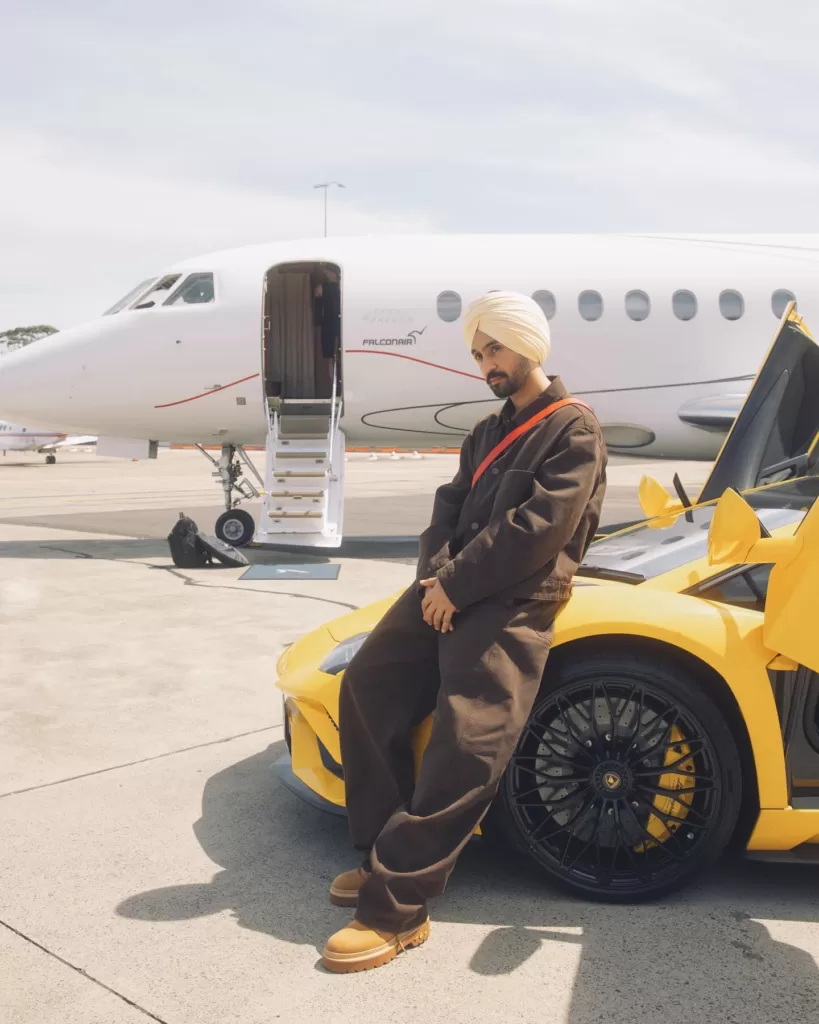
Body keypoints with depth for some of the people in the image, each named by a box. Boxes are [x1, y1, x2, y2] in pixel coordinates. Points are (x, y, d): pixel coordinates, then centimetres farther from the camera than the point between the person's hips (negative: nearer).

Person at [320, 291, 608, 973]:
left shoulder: (572, 428, -2)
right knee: (366, 687, 2)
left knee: (467, 747, -18)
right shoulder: (489, 431, 24)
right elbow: (452, 505, 16)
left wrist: (458, 585, -15)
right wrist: (435, 572, -4)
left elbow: (540, 527, -14)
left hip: (514, 604, -8)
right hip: (449, 590, 9)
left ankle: (394, 908, -14)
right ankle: (389, 855, 10)